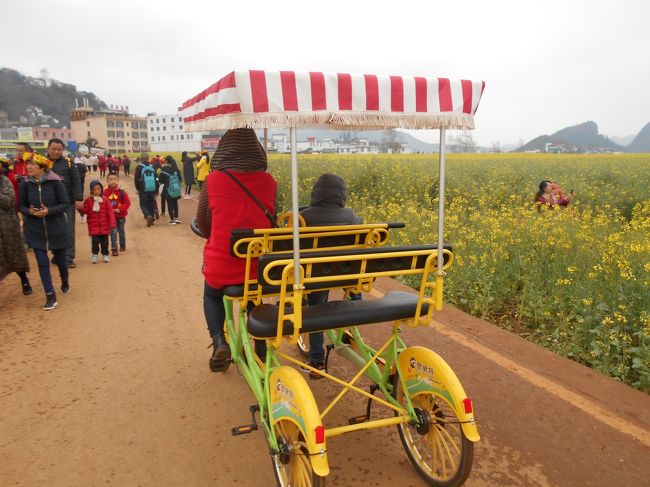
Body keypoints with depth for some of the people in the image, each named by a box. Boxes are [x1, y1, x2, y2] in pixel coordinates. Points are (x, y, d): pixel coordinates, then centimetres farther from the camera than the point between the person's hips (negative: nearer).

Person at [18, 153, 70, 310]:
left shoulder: (56, 182, -14)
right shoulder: (26, 184, -4)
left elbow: (65, 204, -10)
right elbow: (21, 205, 5)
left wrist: (49, 211, -24)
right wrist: (29, 211, -17)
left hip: (57, 229, -2)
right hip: (35, 231, 2)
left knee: (60, 259, 15)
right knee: (42, 263, -2)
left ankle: (65, 282, 44)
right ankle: (50, 296, 7)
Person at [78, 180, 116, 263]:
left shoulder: (105, 199, 0)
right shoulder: (88, 200, 2)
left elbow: (110, 212, -3)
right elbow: (85, 211, 3)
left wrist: (112, 223, -9)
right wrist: (80, 208, -20)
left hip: (104, 226, 0)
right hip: (93, 226, 0)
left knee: (104, 241, 8)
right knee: (95, 241, -4)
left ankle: (105, 255, 21)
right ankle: (95, 254, 12)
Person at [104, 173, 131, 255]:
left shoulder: (122, 192, -9)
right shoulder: (105, 192, -6)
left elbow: (127, 203, -8)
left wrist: (120, 209, -18)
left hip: (121, 216, 0)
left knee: (121, 231, 15)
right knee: (113, 232, -4)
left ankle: (122, 246, 34)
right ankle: (114, 249, 0)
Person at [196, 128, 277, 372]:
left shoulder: (213, 181, -10)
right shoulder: (269, 182, -5)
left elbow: (202, 222, 4)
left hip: (221, 264, -2)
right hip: (258, 264, 2)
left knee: (212, 296, 30)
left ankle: (219, 342, 10)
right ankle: (260, 339, 21)